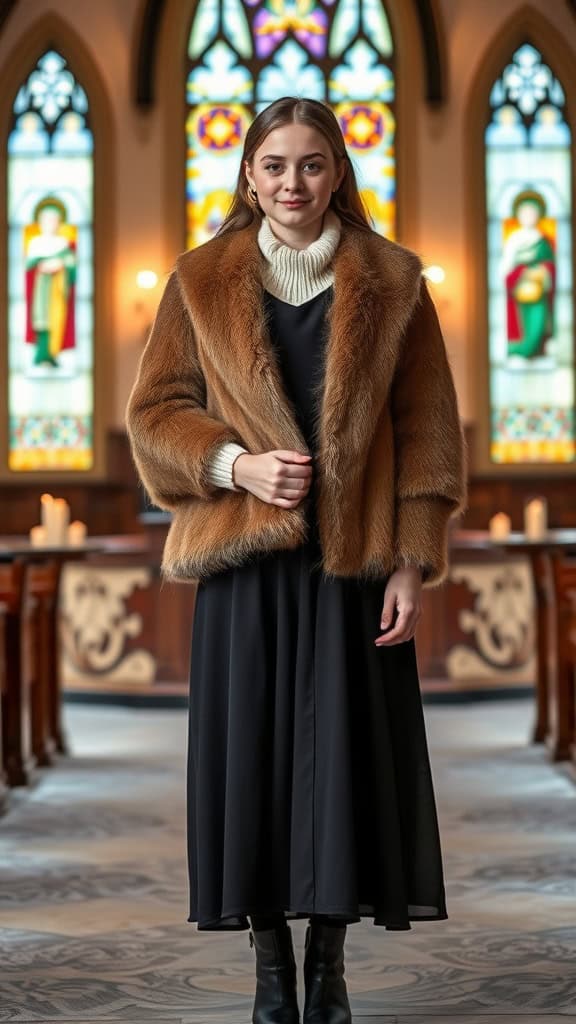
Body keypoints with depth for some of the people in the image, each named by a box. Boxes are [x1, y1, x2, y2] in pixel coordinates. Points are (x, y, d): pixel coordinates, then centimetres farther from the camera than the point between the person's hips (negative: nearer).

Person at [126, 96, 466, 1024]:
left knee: (345, 757, 1)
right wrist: (236, 463, -13)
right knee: (252, 755, 2)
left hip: (354, 563, 0)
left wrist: (414, 562, -5)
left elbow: (426, 429, 3)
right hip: (245, 562, 1)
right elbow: (154, 411, 6)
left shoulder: (390, 283, 5)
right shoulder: (203, 283, 7)